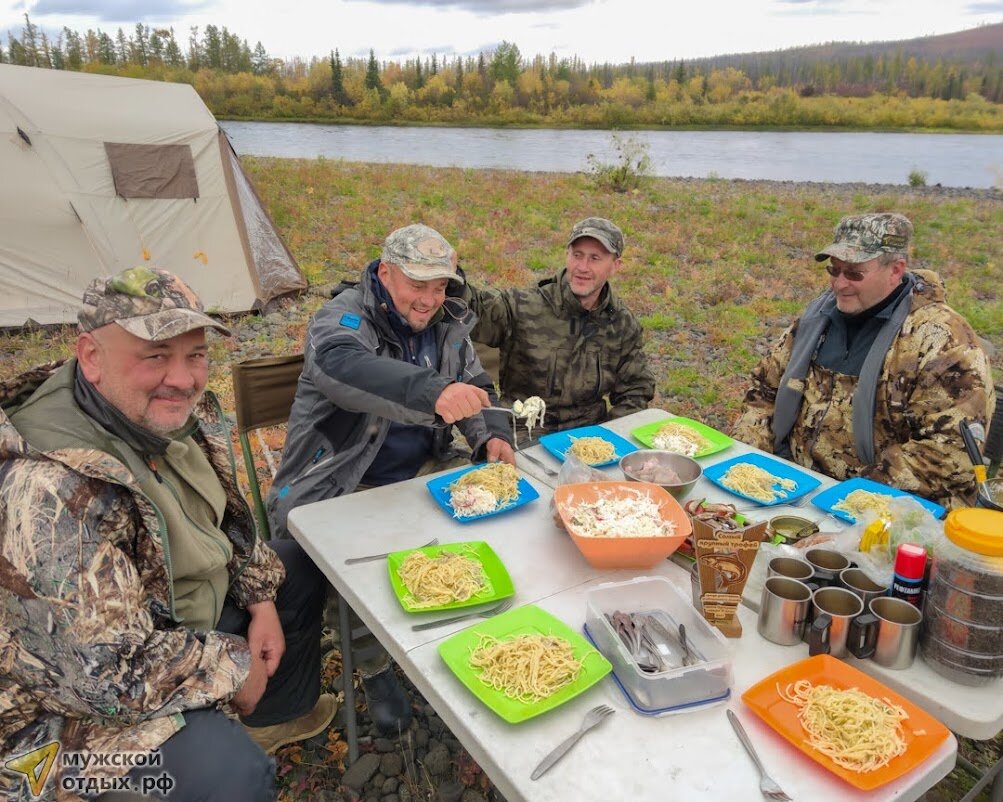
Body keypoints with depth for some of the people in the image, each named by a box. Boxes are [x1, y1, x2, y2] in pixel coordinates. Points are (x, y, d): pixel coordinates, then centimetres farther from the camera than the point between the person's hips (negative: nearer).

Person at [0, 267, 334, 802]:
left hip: (182, 607, 9)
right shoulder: (54, 489, -36)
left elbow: (225, 514, 8)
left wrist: (262, 599, 0)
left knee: (297, 566, 18)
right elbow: (109, 673, -34)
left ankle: (280, 716, 37)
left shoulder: (177, 411, -10)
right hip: (79, 701, -8)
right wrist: (233, 666, -20)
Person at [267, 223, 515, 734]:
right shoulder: (343, 319, -15)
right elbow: (343, 366, -39)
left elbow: (476, 386, 14)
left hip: (423, 470, 6)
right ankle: (375, 670, 2)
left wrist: (492, 436, -9)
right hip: (342, 486, -6)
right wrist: (432, 392, -56)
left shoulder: (447, 324, 6)